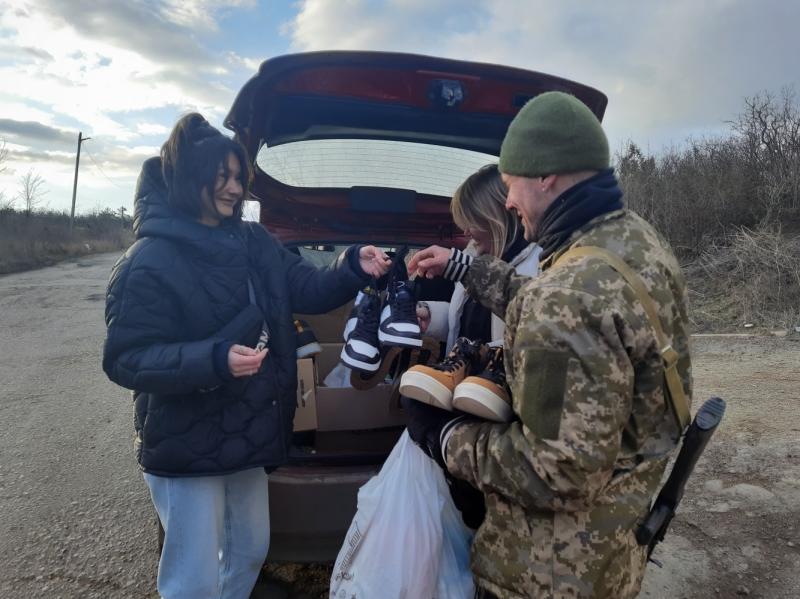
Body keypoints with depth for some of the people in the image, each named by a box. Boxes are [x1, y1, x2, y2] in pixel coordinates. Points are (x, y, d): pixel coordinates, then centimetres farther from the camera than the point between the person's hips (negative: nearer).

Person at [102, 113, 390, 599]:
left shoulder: (256, 243, 3)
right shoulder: (150, 262, -16)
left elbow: (310, 290, 1)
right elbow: (125, 360, -19)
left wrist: (354, 269, -18)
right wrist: (215, 359, -33)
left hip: (249, 438, 7)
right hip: (188, 450, -6)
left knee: (251, 552, 24)